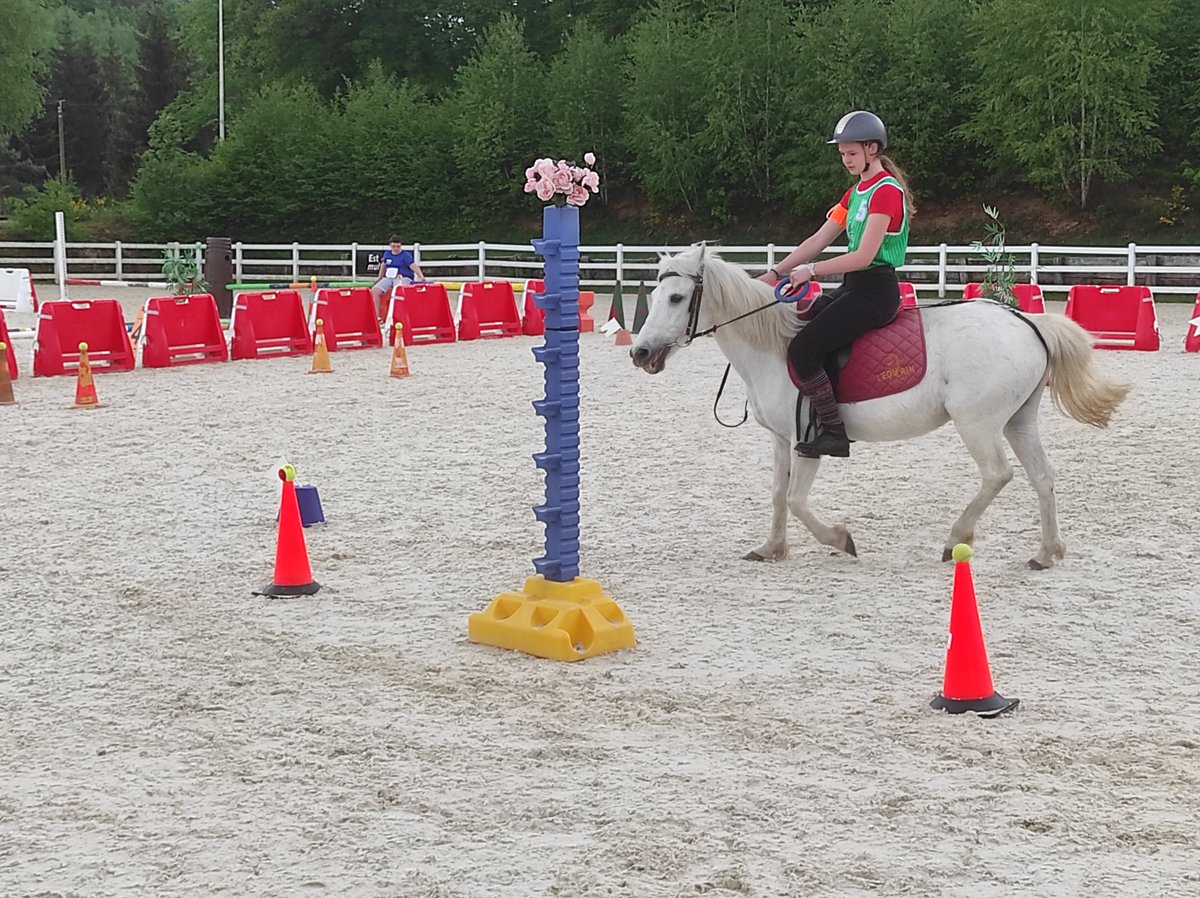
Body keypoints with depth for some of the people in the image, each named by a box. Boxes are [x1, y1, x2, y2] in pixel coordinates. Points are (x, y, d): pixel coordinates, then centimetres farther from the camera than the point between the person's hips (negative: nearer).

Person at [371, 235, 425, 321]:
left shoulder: (405, 255, -3)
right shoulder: (387, 254, 14)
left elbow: (414, 266, -15)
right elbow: (383, 266, 29)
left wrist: (421, 277, -29)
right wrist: (379, 278, 30)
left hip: (403, 279, -6)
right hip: (388, 278, 6)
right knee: (374, 291, -15)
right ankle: (377, 317, -13)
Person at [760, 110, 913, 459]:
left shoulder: (886, 191, -13)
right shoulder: (856, 193, 17)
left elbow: (863, 256, -20)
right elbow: (817, 241, 15)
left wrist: (811, 271, -16)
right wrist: (775, 274, 7)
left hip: (875, 290, -10)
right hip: (854, 287, 10)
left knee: (802, 349, -20)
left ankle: (834, 433, -13)